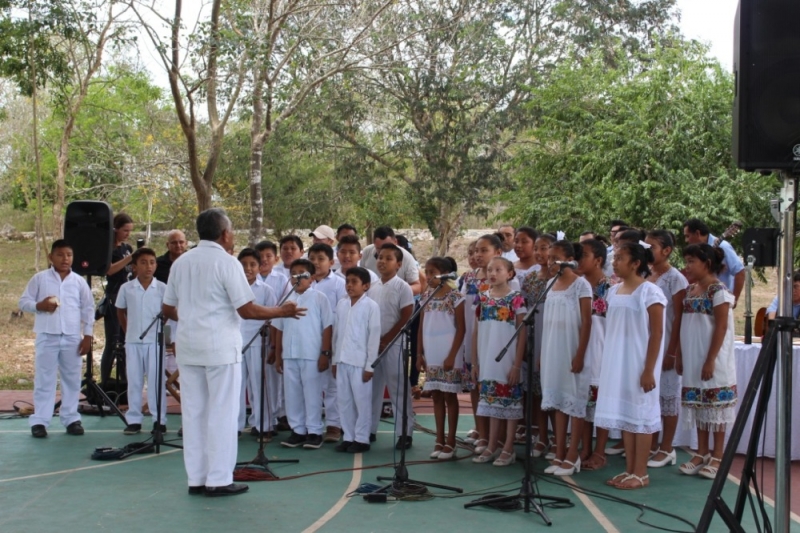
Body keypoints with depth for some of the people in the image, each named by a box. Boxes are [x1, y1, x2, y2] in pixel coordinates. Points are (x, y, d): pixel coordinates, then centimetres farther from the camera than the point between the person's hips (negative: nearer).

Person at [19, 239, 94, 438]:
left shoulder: (79, 281, 6)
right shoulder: (39, 278, 1)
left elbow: (88, 309, 9)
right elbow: (23, 302, 3)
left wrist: (87, 335, 4)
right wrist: (39, 306, -16)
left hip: (72, 338, 2)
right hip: (47, 336, -2)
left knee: (72, 379, 8)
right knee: (44, 379, 1)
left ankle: (71, 419, 16)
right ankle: (39, 421, 5)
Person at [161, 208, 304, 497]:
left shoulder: (181, 262, 9)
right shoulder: (227, 262, -9)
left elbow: (167, 309, 15)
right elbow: (247, 310, -13)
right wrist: (283, 311, 0)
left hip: (188, 346, 6)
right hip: (220, 347, -6)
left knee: (193, 412, 10)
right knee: (222, 413, 1)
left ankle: (196, 478, 14)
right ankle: (219, 480, 3)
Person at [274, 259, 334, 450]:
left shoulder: (319, 298, -2)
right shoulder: (286, 300, 11)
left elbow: (327, 327, -4)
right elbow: (279, 329, 13)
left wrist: (325, 353, -9)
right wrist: (278, 356, 10)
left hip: (312, 356, -5)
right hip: (289, 355, 5)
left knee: (312, 394, 2)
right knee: (292, 395, 9)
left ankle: (314, 432, 10)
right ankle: (298, 430, 18)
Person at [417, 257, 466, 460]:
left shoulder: (455, 298, -8)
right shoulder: (427, 298, 9)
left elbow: (461, 329, -10)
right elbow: (421, 329, 12)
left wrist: (452, 356, -15)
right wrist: (420, 354, 7)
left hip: (448, 354, -5)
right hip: (431, 355, 6)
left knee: (449, 396, 0)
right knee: (436, 396, 8)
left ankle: (450, 442, 5)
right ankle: (440, 440, 14)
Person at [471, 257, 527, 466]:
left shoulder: (516, 298, -7)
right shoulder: (483, 299, 7)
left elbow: (522, 334, -8)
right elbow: (476, 332, 11)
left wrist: (517, 364, -12)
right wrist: (474, 362, 8)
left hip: (508, 360, -5)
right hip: (487, 360, 5)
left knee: (510, 401, 1)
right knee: (492, 400, 10)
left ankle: (508, 449, 8)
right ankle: (492, 446, 18)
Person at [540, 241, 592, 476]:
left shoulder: (581, 285, -9)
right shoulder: (552, 285, 11)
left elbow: (586, 323, -12)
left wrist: (580, 355, -17)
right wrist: (542, 354, 12)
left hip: (572, 352, -7)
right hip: (553, 352, 7)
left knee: (574, 401, -1)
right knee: (558, 400, 9)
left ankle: (572, 456, 4)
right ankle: (559, 455, 14)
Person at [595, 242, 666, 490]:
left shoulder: (650, 292, -11)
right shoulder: (613, 291, 9)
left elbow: (657, 333, -12)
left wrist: (649, 370, -16)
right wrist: (609, 363, 11)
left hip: (639, 363, -7)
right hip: (618, 362, 7)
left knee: (640, 415, -1)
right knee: (624, 414, 10)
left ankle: (641, 473, 7)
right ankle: (629, 470, 18)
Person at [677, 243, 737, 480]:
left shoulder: (718, 291, -12)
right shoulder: (690, 290, 11)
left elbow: (721, 328, -16)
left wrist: (710, 361, -19)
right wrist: (680, 356, 11)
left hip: (712, 361, -7)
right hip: (693, 360, 7)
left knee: (715, 406, 0)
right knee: (698, 405, 11)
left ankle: (717, 456, 8)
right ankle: (702, 453, 20)